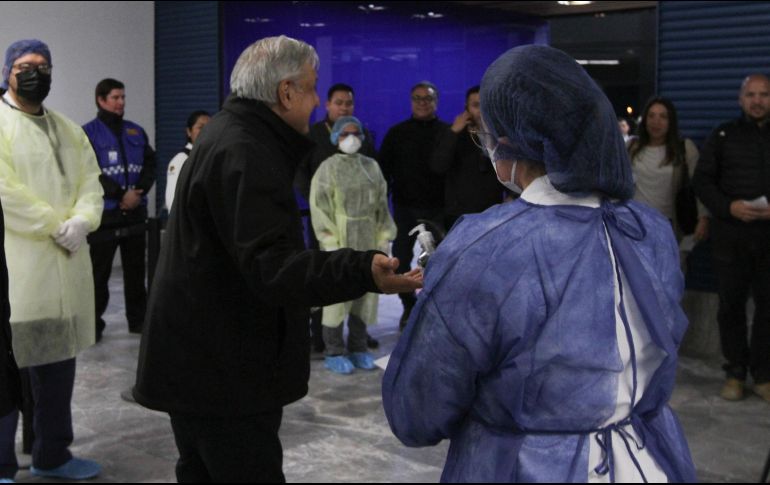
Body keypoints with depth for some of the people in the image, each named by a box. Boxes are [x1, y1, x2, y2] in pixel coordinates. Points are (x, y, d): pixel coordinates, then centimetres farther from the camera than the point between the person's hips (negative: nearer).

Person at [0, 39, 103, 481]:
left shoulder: (70, 130, 17)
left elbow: (91, 185, 10)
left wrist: (80, 223, -9)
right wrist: (56, 226, -12)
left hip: (66, 266, 7)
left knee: (58, 364, 14)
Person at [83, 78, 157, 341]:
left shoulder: (136, 131, 11)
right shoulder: (89, 132, -4)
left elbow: (150, 164, 9)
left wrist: (139, 191, -8)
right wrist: (121, 194, -15)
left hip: (135, 212, 5)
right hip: (103, 214, -5)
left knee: (136, 269, 12)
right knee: (99, 271, 0)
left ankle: (138, 318, 21)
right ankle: (93, 323, 8)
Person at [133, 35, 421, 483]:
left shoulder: (234, 136, 13)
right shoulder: (243, 153, -22)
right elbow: (271, 266, -32)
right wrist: (363, 272, -42)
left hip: (199, 361, 11)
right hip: (221, 370, -11)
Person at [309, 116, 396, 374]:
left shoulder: (371, 166, 10)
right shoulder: (328, 168, -2)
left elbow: (381, 205, 12)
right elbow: (320, 209, -6)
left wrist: (384, 238, 5)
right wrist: (331, 244, -12)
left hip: (368, 243, 4)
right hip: (340, 244, -4)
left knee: (366, 294, 8)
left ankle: (358, 348, 20)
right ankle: (334, 353, 5)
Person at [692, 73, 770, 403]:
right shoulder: (723, 135, 8)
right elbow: (702, 180, 4)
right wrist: (728, 207, -12)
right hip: (731, 236, 0)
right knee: (731, 305, 5)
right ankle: (735, 373, 17)